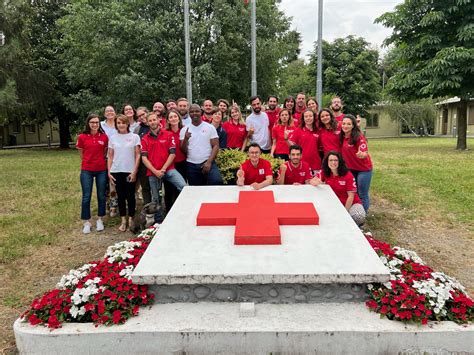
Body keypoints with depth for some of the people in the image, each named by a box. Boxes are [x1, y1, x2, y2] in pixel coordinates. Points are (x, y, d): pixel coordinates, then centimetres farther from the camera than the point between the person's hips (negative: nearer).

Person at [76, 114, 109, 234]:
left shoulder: (104, 137, -2)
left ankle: (99, 220, 24)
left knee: (101, 196, 9)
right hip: (86, 170, -1)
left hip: (101, 170, 1)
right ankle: (86, 222, 14)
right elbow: (81, 154, 9)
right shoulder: (82, 137, -4)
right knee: (86, 197, 3)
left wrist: (100, 161, 10)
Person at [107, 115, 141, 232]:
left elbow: (138, 155, -2)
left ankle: (131, 219, 16)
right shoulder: (113, 138, 8)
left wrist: (134, 171, -9)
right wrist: (109, 172, 1)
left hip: (130, 172, -2)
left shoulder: (135, 137, 0)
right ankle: (123, 221, 16)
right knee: (121, 196, 7)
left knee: (130, 196, 3)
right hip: (116, 172, 2)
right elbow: (110, 156, 9)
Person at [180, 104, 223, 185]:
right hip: (191, 165, 2)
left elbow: (216, 146, -1)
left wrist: (209, 162, -12)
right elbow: (183, 150, 4)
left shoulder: (210, 127, 3)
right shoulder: (184, 129, 7)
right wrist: (185, 139, -15)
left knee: (217, 181, -27)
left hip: (207, 163, -2)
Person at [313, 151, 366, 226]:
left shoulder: (348, 175, -16)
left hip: (351, 203, -3)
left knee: (359, 217, -33)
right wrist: (316, 182, -34)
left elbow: (351, 196, -16)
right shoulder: (324, 173, -6)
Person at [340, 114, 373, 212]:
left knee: (362, 195, 3)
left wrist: (361, 154, -44)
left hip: (363, 169, -6)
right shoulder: (342, 137, -1)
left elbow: (365, 153, -23)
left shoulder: (359, 137, -18)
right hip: (350, 169, 6)